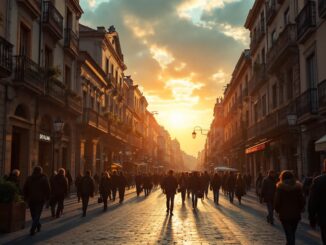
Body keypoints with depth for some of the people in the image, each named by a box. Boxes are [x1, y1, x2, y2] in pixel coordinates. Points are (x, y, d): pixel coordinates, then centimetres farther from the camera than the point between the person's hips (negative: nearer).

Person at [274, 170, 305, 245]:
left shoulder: (280, 187, -9)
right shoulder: (298, 187, 0)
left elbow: (277, 201, -10)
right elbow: (302, 201, 0)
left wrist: (278, 210, 6)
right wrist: (300, 210, 13)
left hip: (284, 214, -4)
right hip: (296, 214, 4)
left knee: (289, 234, 0)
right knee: (292, 233, 19)